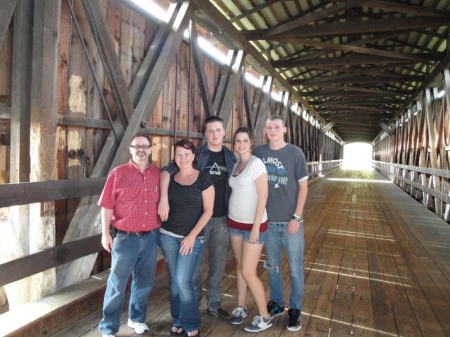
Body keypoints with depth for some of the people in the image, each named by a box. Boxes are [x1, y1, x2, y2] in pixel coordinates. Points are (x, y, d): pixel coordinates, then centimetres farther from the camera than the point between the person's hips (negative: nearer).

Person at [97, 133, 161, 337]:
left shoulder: (158, 174, 4)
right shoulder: (118, 173, -6)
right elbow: (107, 206, -6)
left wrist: (161, 230, 10)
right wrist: (105, 233, -10)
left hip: (151, 237, 4)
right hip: (125, 237, -3)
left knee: (144, 282, 17)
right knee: (117, 284, 8)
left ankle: (137, 319, 39)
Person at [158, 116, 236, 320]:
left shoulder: (231, 157, 4)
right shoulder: (196, 154, -7)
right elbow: (167, 171, -16)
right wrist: (164, 198, -31)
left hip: (222, 218, 3)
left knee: (219, 264, 14)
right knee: (195, 264, 10)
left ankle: (214, 304, 34)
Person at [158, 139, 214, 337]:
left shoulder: (203, 180, -7)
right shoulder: (170, 178, 4)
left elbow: (208, 211, -8)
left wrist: (192, 235, -13)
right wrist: (162, 223, 3)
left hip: (193, 238, -4)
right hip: (168, 235, 4)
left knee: (184, 281, -6)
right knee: (174, 280, 12)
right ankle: (178, 321, 30)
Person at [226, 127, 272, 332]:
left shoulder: (256, 163, -14)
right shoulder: (235, 165, 7)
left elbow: (263, 197, -17)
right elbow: (235, 192, 10)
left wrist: (256, 227, -19)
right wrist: (231, 219, 5)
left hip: (253, 224, -7)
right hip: (234, 222, 7)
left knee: (248, 272, -2)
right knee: (239, 266, 15)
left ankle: (264, 317, 16)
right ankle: (241, 308, 32)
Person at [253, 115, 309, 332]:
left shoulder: (295, 153, -6)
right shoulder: (259, 153, 1)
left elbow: (303, 186, -5)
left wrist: (297, 217, -11)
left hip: (290, 220, -2)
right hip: (268, 220, 3)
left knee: (295, 268, 8)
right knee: (272, 265, 16)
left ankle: (295, 309, 27)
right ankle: (276, 303, 35)